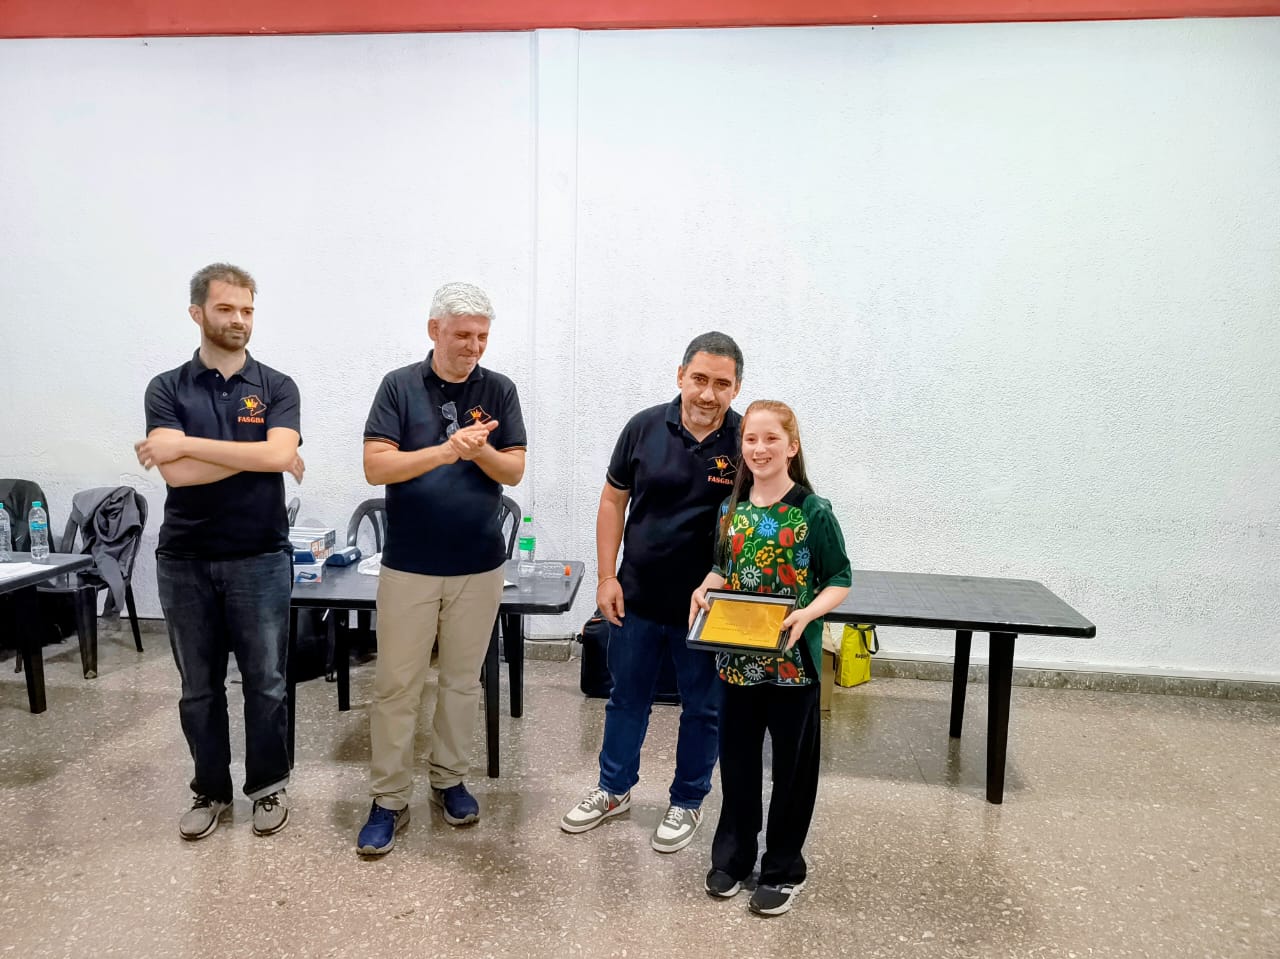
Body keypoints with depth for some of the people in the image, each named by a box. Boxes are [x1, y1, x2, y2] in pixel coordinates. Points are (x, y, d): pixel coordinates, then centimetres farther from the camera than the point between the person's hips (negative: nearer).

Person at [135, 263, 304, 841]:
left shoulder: (276, 387, 1)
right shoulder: (167, 389, 2)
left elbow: (280, 454, -17)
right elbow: (176, 473, -13)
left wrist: (185, 444, -15)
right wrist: (257, 454, -13)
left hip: (260, 559, -1)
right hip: (185, 560, 1)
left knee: (265, 682, 8)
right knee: (198, 687, 13)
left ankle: (268, 786, 26)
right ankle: (211, 791, 30)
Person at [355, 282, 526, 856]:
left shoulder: (499, 390, 1)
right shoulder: (399, 386, -4)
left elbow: (514, 471, -1)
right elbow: (376, 466, -12)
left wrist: (480, 450, -22)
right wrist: (448, 449, -24)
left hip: (479, 566, 2)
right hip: (408, 565, -1)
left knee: (462, 681, 14)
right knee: (396, 686, 5)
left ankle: (449, 779, 32)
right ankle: (389, 800, 19)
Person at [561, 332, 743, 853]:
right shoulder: (645, 427, -7)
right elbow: (613, 501, 1)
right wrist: (607, 577, -3)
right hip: (637, 599, 2)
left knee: (702, 709, 15)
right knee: (627, 698, 19)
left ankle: (687, 801, 37)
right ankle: (613, 789, 40)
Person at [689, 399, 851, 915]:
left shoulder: (814, 511, -11)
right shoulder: (731, 509, 3)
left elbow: (839, 580, -7)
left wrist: (807, 613, -23)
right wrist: (704, 590, -6)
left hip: (792, 660, -4)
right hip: (737, 659, 4)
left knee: (792, 766, 11)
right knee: (737, 760, 16)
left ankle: (784, 869, 29)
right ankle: (732, 855, 36)